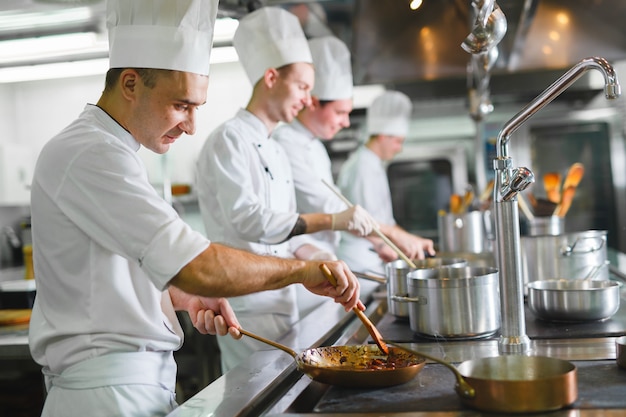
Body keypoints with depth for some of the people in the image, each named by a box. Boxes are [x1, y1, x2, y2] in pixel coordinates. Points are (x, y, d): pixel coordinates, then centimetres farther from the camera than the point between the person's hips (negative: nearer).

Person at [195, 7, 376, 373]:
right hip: (249, 305, -8)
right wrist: (330, 221, -25)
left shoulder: (276, 151, 15)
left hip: (284, 300, 9)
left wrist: (313, 254, -1)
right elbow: (247, 221, -23)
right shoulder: (229, 140, -11)